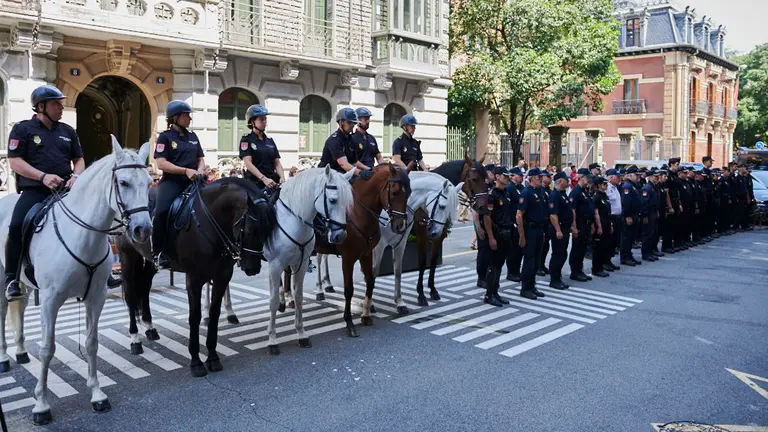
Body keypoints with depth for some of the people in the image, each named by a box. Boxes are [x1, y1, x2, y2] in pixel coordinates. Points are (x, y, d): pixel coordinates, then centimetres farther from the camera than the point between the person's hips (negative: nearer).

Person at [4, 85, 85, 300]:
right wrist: (43, 176, -18)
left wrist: (76, 176, -3)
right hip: (35, 190, -4)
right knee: (17, 226, -25)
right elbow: (15, 161, -4)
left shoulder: (67, 131, 17)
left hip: (66, 189, 4)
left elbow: (79, 160, 19)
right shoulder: (22, 129, 4)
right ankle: (11, 278, -8)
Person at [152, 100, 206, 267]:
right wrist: (186, 170, -19)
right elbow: (161, 163, -9)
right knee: (161, 211, -28)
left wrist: (199, 171, -3)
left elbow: (201, 159, 20)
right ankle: (157, 253, -14)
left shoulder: (193, 136, 17)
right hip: (172, 181, -5)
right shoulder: (165, 137, 0)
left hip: (192, 182, 5)